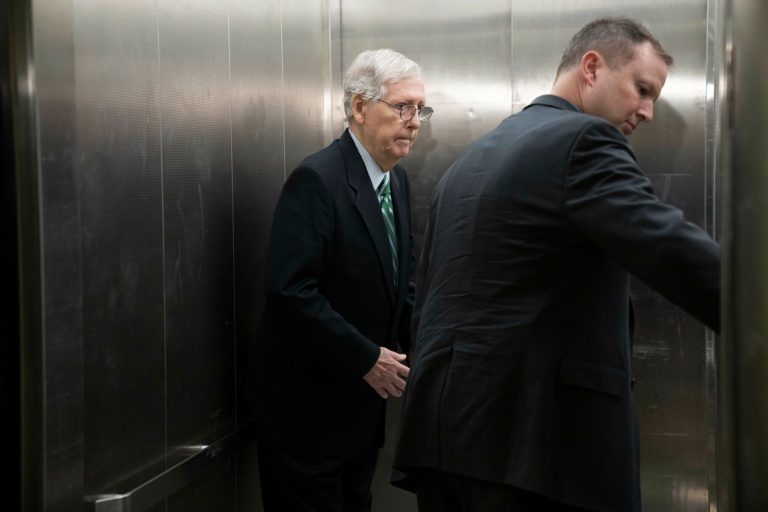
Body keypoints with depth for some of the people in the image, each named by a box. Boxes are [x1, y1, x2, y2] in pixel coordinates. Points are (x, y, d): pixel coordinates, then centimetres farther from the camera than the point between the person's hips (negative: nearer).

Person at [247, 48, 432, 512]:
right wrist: (365, 359, -21)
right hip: (308, 401, -8)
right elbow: (290, 289, -26)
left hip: (364, 397, 8)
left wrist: (418, 343, 1)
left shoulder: (397, 179, 7)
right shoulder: (317, 180, -19)